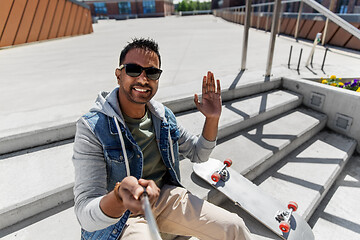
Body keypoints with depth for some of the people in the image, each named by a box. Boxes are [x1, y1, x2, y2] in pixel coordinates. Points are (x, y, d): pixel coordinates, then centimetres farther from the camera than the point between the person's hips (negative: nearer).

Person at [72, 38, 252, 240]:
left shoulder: (163, 116, -3)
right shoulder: (92, 128, -21)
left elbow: (199, 154, 8)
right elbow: (86, 217, -23)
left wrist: (212, 119, -9)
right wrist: (120, 196, -47)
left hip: (166, 196, 4)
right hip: (119, 218, -3)